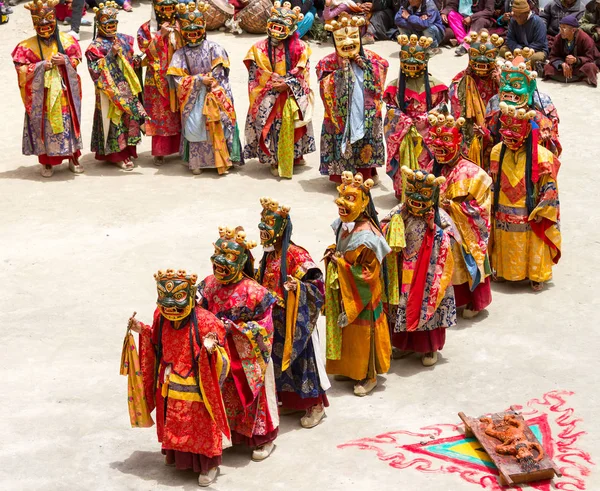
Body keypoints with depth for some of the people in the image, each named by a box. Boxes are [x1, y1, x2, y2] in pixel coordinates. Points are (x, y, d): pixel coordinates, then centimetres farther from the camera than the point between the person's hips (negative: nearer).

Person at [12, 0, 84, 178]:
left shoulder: (67, 41, 1)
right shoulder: (27, 46, -5)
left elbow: (77, 61, 3)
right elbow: (21, 69, -9)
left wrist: (65, 61, -17)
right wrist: (41, 66, -18)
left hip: (64, 94, 1)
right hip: (41, 96, -1)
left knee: (68, 124, 8)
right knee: (44, 127, 4)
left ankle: (73, 158, 22)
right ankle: (47, 162, 16)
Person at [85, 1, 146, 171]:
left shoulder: (123, 39, 10)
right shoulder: (96, 46, -9)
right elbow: (96, 69, -17)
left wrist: (135, 62, -2)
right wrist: (111, 54, -23)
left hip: (127, 88, 6)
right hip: (110, 90, -6)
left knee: (129, 117, 8)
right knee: (114, 119, -3)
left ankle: (127, 151, 20)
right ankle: (117, 155, 4)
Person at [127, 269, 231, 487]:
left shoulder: (205, 322, -27)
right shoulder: (161, 317, -8)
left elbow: (220, 361, -23)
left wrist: (210, 349, -44)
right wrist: (143, 331, 2)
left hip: (195, 389, -6)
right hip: (169, 387, 6)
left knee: (200, 427, 9)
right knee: (174, 425, 23)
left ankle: (209, 464, 29)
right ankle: (178, 456, 46)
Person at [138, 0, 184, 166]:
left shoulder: (180, 26, 6)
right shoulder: (146, 29, 0)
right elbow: (147, 50, -10)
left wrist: (178, 33, -11)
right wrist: (160, 35, -17)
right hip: (157, 79, -2)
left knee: (181, 114, 5)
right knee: (160, 115, 0)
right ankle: (160, 152, 6)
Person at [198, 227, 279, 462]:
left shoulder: (253, 292, -22)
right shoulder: (210, 284, -5)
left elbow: (264, 326, -19)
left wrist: (234, 328, -25)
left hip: (248, 358, -5)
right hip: (223, 356, 5)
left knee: (252, 396, 10)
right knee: (229, 397, 18)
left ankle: (264, 438, 29)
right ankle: (238, 435, 37)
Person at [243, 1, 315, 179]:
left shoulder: (299, 47, -3)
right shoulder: (260, 48, -2)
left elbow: (303, 74, -3)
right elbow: (255, 76, -1)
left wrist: (287, 85, -17)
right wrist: (273, 85, -12)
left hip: (293, 96, 1)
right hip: (268, 98, -1)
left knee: (291, 126, 3)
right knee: (271, 127, -7)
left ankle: (295, 156, 23)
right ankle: (274, 161, 5)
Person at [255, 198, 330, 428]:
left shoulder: (296, 255, -19)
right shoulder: (269, 255, 6)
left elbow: (316, 284, -22)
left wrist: (297, 286, -38)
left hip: (295, 320, -8)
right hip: (276, 320, 8)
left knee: (301, 358, 1)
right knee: (281, 358, 16)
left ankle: (315, 405, 13)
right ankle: (292, 401, 31)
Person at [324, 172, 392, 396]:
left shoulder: (366, 235, -29)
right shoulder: (344, 224, -3)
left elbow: (369, 272, -26)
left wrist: (341, 263, -23)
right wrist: (333, 253, -6)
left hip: (361, 296, -8)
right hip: (343, 292, 8)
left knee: (361, 335, 8)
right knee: (345, 332, 21)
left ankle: (368, 376, 27)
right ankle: (349, 368, 40)